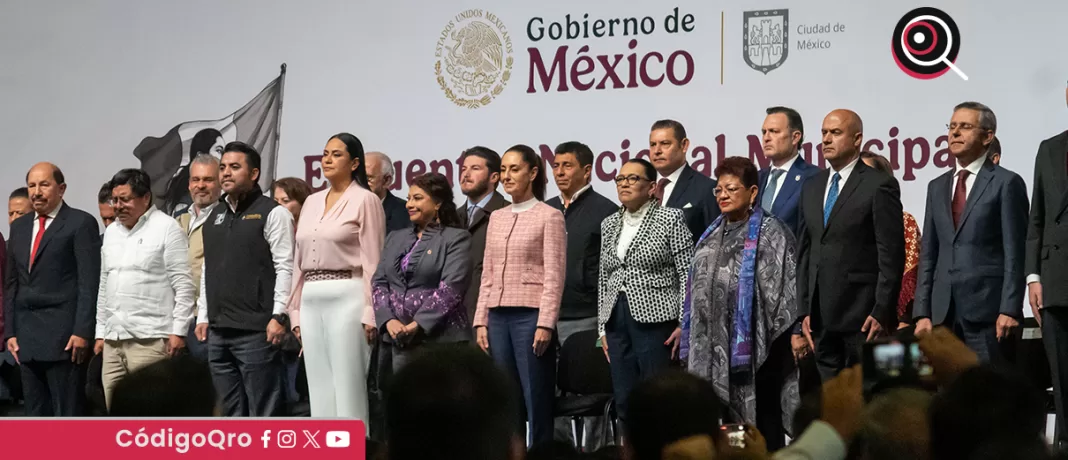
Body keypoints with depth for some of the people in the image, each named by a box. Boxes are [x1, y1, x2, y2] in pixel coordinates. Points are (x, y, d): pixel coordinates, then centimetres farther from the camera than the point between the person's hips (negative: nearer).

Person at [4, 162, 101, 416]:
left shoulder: (80, 223, -3)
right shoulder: (19, 227, 17)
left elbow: (89, 283, -9)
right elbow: (11, 284, 18)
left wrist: (82, 332, -15)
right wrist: (10, 332, 9)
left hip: (64, 336, -6)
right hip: (27, 337, 6)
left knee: (67, 415, -5)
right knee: (36, 415, 10)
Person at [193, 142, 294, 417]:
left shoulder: (272, 213, -3)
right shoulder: (215, 216, 18)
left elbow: (285, 267, -9)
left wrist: (278, 316, -16)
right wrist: (203, 316, 15)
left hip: (256, 331, -7)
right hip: (218, 331, 7)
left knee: (263, 413, -5)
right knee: (230, 413, 10)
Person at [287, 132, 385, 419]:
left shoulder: (365, 200, -2)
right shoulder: (312, 202, 16)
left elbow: (372, 262, -7)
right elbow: (300, 261, 17)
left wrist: (370, 313, -13)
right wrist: (295, 310, 12)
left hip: (347, 297, -6)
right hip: (311, 301, 7)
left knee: (348, 385, -7)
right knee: (319, 387, 7)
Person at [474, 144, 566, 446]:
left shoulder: (549, 216, -3)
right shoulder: (496, 218, 14)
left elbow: (554, 276, -8)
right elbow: (488, 274, 15)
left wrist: (545, 324, -15)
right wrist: (481, 320, 8)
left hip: (530, 315, -6)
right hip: (498, 316, 6)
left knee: (536, 398, -3)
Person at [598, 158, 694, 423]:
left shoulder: (670, 219, -1)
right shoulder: (609, 224, 15)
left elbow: (687, 273, -5)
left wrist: (684, 324, -11)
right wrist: (602, 327, 14)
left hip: (655, 319, -5)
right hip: (617, 320, 5)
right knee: (624, 402, 3)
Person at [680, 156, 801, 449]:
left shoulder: (770, 233, -3)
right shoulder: (711, 237, 17)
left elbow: (789, 284, -10)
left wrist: (796, 331, -19)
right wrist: (688, 337, 19)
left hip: (754, 346, -6)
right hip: (713, 348, 6)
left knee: (760, 423, -2)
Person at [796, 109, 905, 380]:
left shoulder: (879, 186, -4)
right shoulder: (811, 187, 16)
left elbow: (892, 256, -8)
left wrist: (881, 312, -14)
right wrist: (804, 310, 10)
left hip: (862, 314, -6)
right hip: (822, 315, 6)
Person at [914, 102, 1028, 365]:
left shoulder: (1006, 183, 1)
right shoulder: (937, 187, 18)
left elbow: (1015, 253, -5)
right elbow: (929, 253, 15)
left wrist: (1009, 310, -12)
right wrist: (922, 312, 7)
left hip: (987, 312, -5)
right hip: (943, 312, 5)